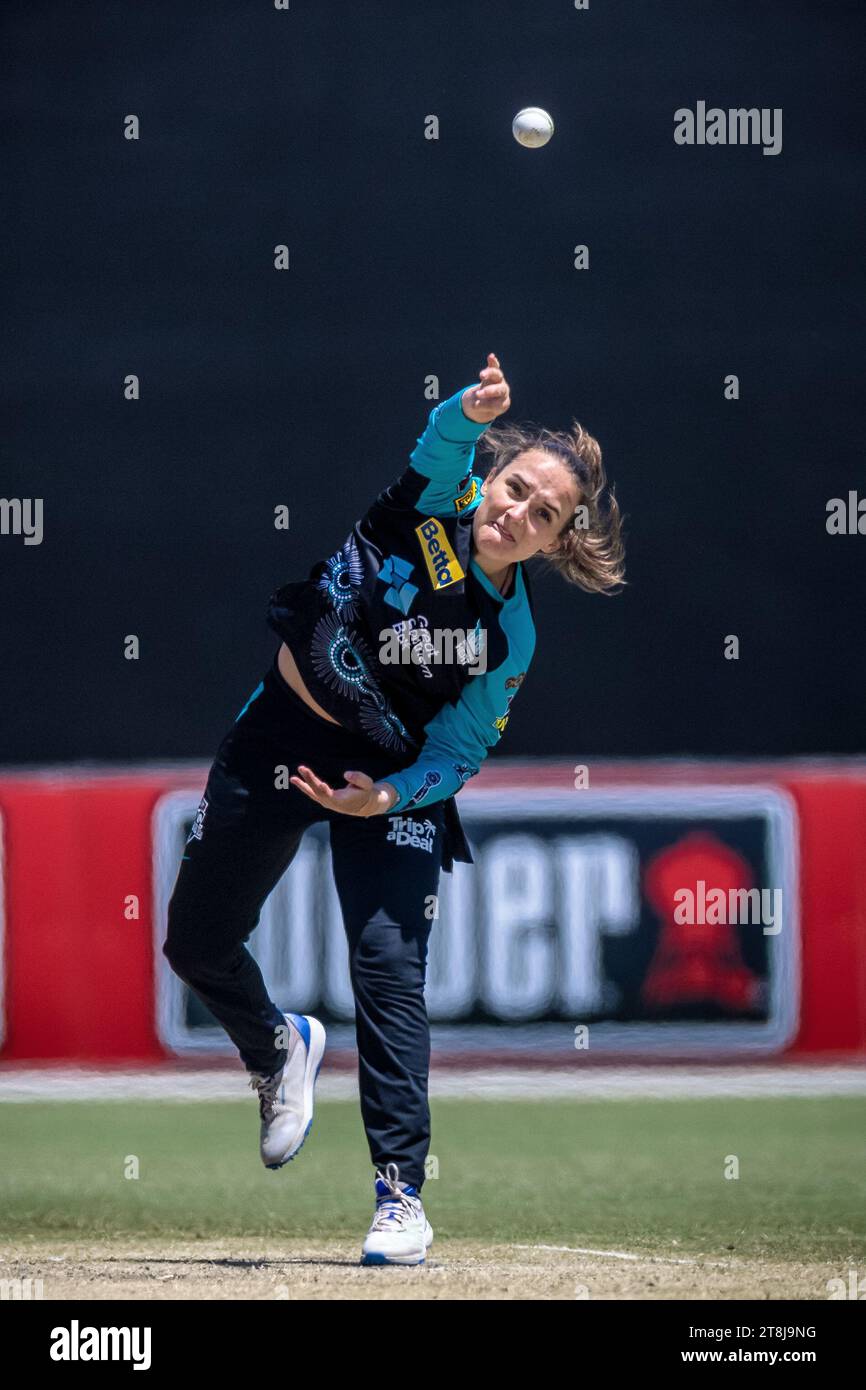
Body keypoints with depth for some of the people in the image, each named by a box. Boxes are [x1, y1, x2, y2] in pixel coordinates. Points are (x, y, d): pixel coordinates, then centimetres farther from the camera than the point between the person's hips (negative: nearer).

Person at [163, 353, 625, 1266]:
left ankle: (401, 1191, -15)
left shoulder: (510, 635, -10)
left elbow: (460, 752, -8)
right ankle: (278, 1050, 44)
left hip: (394, 775, -1)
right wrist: (473, 411, -59)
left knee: (389, 960, -19)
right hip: (281, 735, 2)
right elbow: (445, 438, -35)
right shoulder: (441, 498, -13)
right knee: (195, 943, 11)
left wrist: (392, 796, -27)